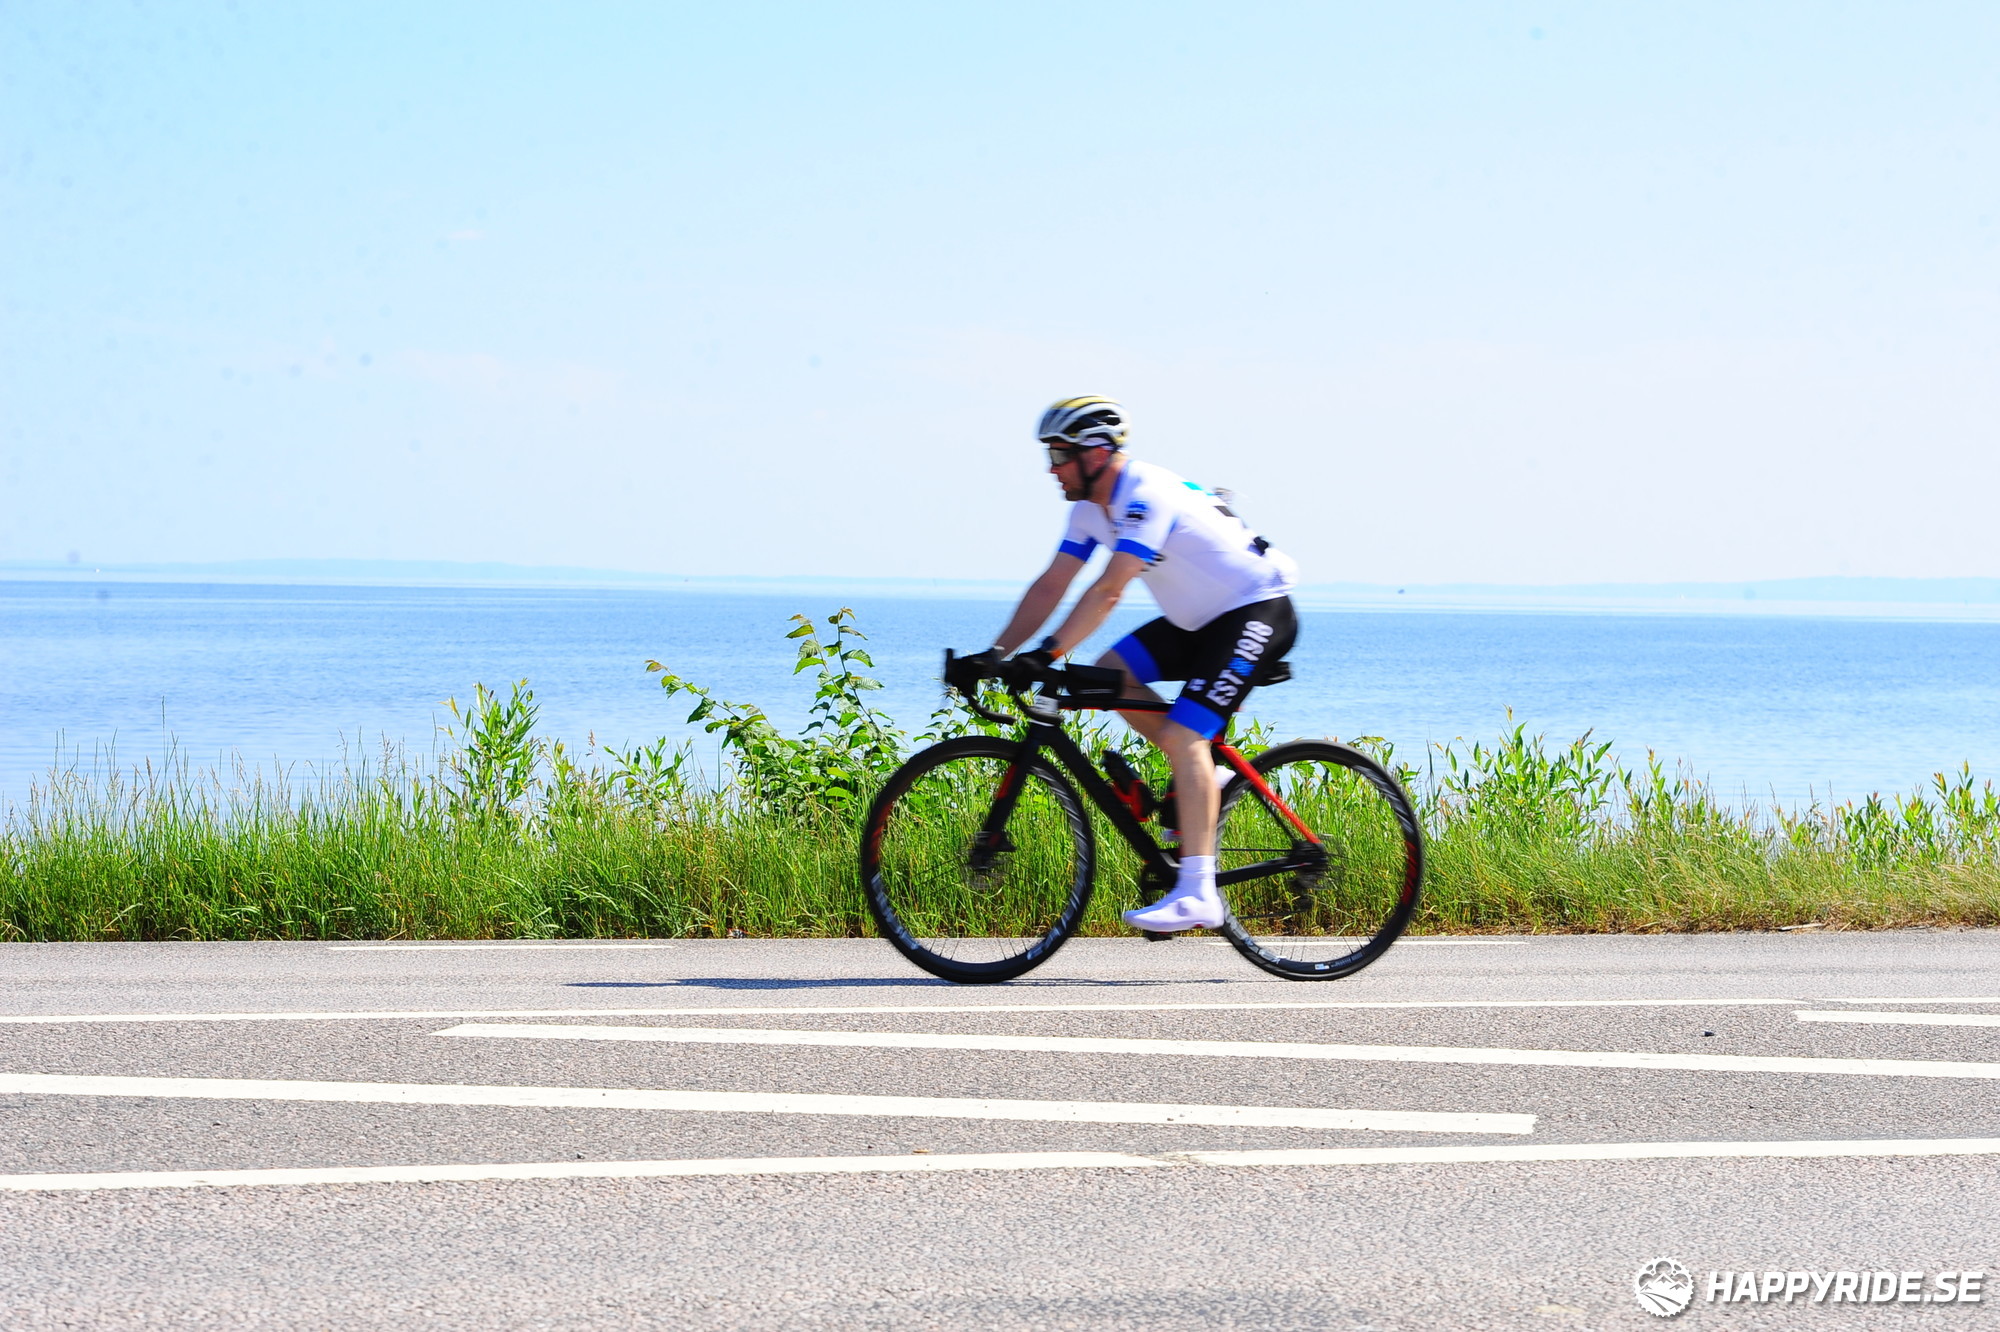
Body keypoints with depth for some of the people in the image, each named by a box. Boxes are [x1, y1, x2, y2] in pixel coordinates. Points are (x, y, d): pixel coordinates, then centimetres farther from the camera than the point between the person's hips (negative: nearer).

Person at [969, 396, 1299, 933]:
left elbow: (1107, 592, -34)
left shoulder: (1147, 497, -26)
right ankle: (1204, 778, 8)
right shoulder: (1092, 508, 3)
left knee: (1183, 736, -22)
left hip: (1257, 612, -10)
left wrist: (1048, 653, -38)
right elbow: (1050, 586, 2)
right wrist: (995, 655, -7)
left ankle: (1197, 893, -27)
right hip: (1201, 619, 10)